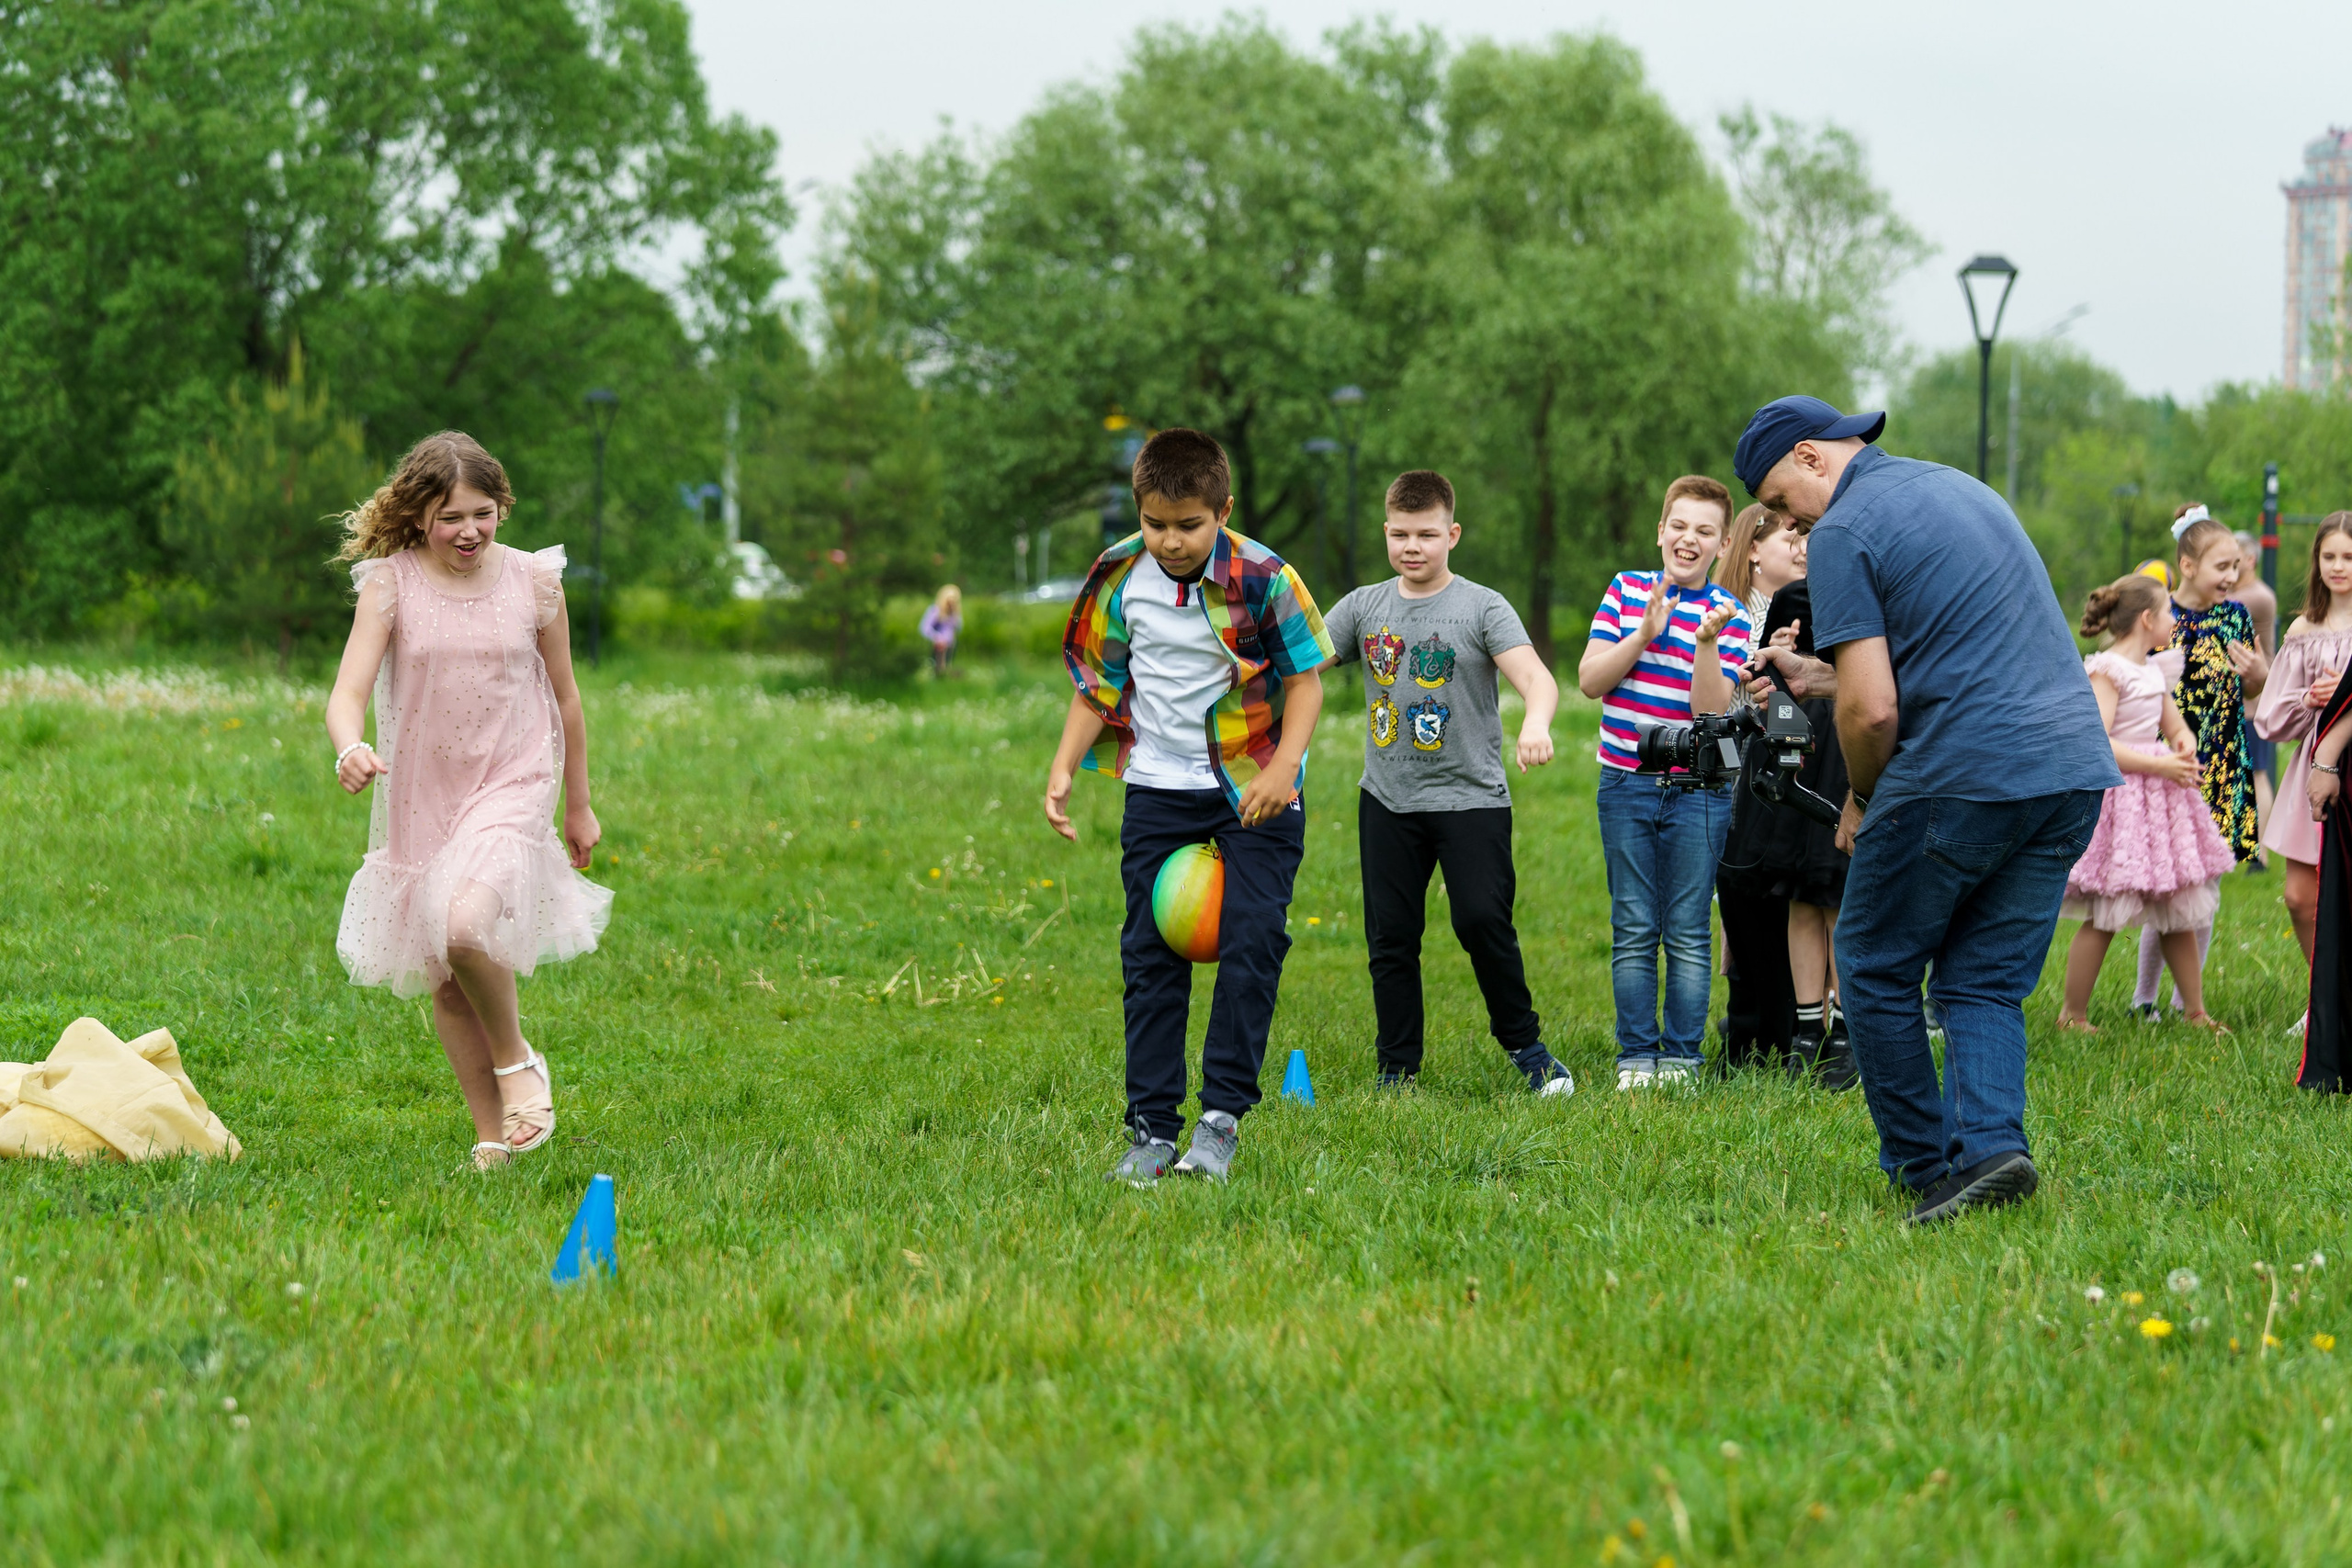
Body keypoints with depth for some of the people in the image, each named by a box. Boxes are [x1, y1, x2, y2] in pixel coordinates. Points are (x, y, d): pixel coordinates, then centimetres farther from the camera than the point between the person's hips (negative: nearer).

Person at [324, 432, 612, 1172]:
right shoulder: (390, 585, -6)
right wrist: (351, 748, -38)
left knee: (466, 924, -29)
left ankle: (516, 1059, -3)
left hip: (512, 785, -2)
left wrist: (579, 806, 15)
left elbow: (564, 698, 9)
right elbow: (347, 694, -14)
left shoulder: (533, 582, -3)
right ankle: (492, 1136, 22)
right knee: (445, 984, 7)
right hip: (422, 797, 2)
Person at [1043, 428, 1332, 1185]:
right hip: (1159, 789, 3)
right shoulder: (1119, 578, -5)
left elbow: (1305, 675, -6)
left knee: (1252, 943, -11)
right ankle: (1152, 1131, 6)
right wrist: (1064, 767, -4)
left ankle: (1221, 1116, -2)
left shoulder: (1261, 578, -15)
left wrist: (1284, 766, -19)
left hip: (1252, 789, -3)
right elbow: (1097, 684, 7)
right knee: (1151, 955, 1)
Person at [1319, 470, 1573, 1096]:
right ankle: (1397, 1072, 15)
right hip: (1387, 802, 4)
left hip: (1471, 797, -4)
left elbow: (1534, 675, -18)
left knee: (1482, 921, -14)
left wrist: (1536, 722, -40)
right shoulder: (1365, 607, 8)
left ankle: (1524, 1043, 6)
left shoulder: (1483, 608, -4)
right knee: (1391, 938, 5)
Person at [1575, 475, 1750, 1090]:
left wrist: (1707, 643, -24)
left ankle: (1682, 1055, 11)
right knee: (1633, 931, 5)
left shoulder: (1728, 614, -1)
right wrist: (1644, 634, -14)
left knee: (1688, 933, 2)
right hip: (1626, 785, 1)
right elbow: (1589, 680, -2)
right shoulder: (1627, 590, 5)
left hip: (1697, 792, -1)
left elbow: (1711, 710, -10)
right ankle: (1637, 1054, 12)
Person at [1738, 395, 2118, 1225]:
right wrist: (1820, 679, 28)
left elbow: (1873, 710, -13)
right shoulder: (1960, 487, 20)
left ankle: (1925, 1167, 10)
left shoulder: (1842, 534, -6)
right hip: (2075, 763, 8)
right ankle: (1992, 1144, -8)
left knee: (1876, 969, 11)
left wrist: (1862, 799, 6)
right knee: (1986, 982, 12)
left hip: (1963, 775, -7)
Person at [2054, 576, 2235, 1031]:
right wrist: (2159, 765, -20)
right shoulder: (2105, 670, -13)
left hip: (2160, 797, 9)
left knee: (2179, 912, 11)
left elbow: (2175, 725, 25)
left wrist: (2184, 743, 1)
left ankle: (2197, 1011, 19)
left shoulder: (2154, 671, 13)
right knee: (2103, 918, -6)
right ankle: (2073, 1015, 4)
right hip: (2117, 791, -9)